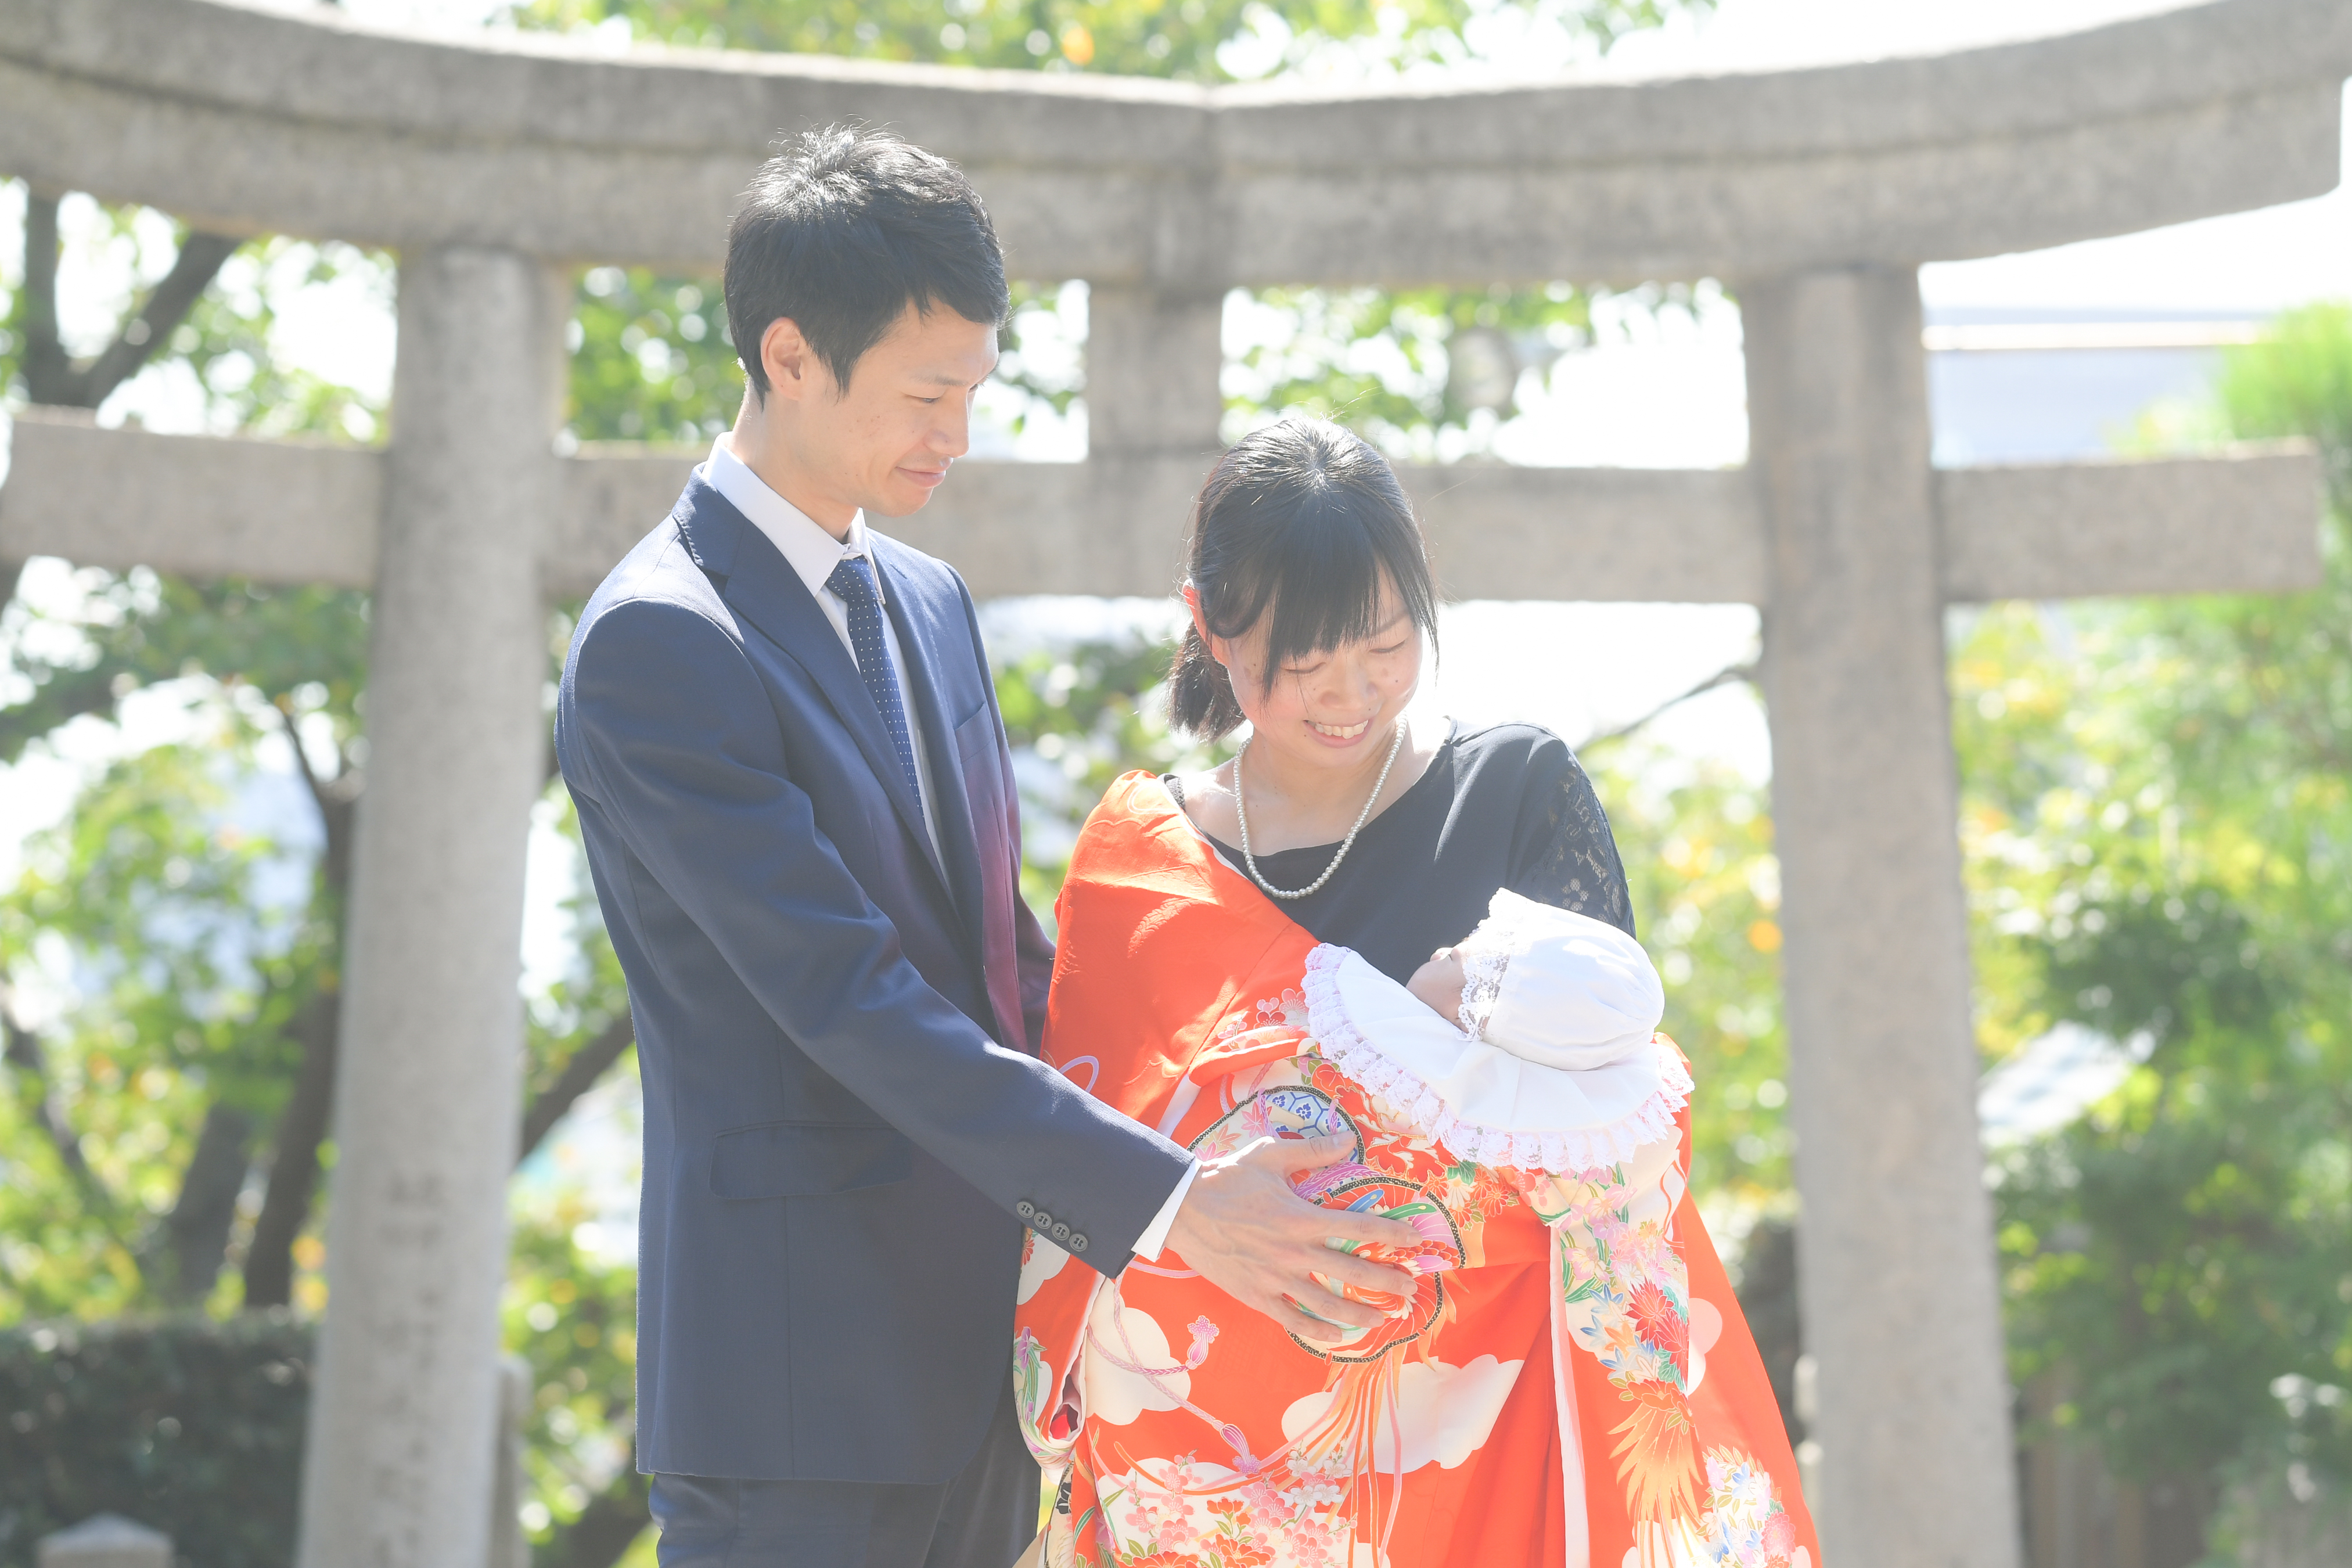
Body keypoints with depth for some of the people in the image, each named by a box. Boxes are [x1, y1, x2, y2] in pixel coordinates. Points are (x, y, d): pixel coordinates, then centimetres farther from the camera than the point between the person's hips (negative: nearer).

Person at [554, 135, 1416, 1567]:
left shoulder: (932, 604, 12)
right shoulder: (656, 645, -15)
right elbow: (850, 999, -22)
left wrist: (1175, 1127, 5)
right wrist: (1164, 1201, -26)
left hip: (978, 1340, 8)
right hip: (803, 1383, -8)